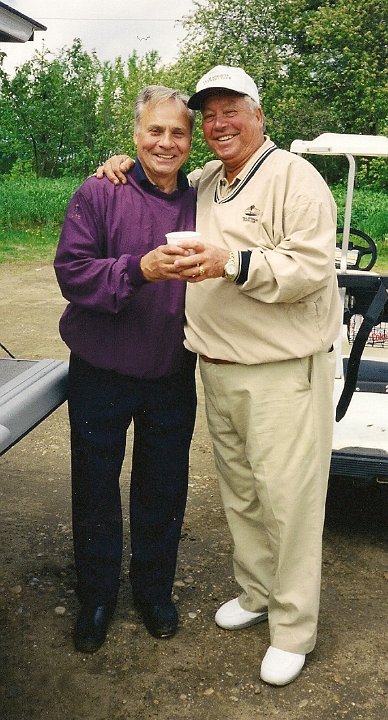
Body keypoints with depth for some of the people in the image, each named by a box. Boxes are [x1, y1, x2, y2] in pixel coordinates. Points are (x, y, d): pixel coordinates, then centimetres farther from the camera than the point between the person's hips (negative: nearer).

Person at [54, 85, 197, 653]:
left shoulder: (199, 204, 3)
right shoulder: (98, 195, -9)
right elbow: (71, 271, -16)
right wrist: (138, 269, -28)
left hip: (172, 377, 3)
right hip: (101, 375, -2)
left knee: (163, 491, 15)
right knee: (96, 490, 12)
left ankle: (154, 588, 38)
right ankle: (96, 596, 33)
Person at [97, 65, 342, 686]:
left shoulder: (293, 177, -8)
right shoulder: (203, 181, 17)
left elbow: (313, 268, -17)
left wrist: (233, 263, -26)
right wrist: (126, 167, 16)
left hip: (283, 371, -7)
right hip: (218, 369, 7)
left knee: (286, 498, -2)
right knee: (239, 492, 17)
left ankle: (294, 629, 13)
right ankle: (256, 592, 35)